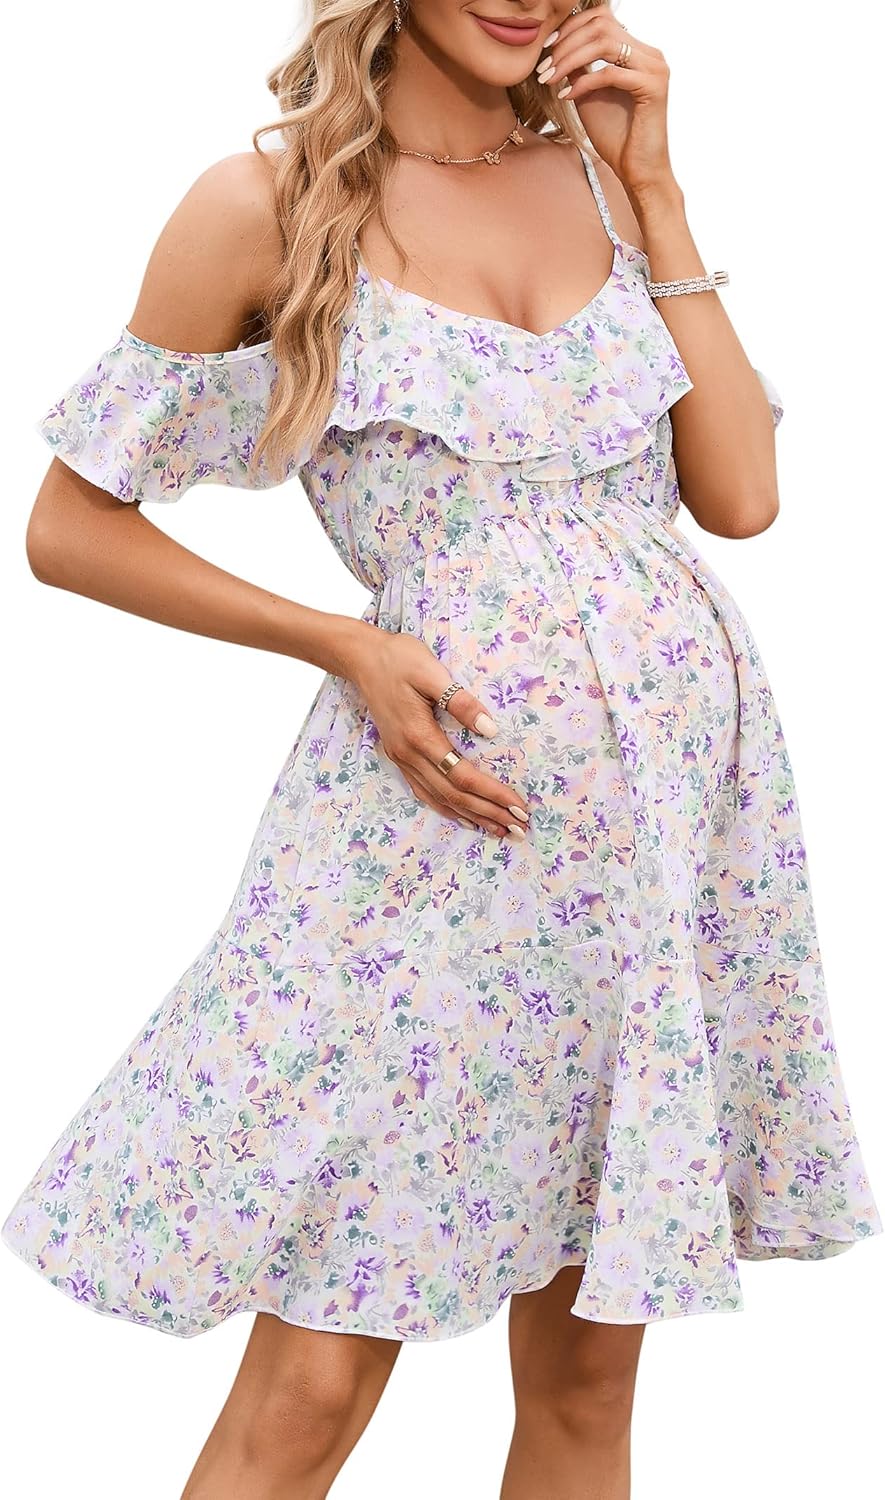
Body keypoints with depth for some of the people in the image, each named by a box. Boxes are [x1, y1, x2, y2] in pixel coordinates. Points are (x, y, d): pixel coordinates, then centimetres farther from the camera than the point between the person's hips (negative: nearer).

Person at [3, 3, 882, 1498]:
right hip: (452, 811, -4)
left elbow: (741, 496, 1)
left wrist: (652, 187, 0)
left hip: (690, 784, 5)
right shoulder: (267, 203, -5)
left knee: (588, 1367, 14)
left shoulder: (606, 169, 9)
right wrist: (344, 643, -11)